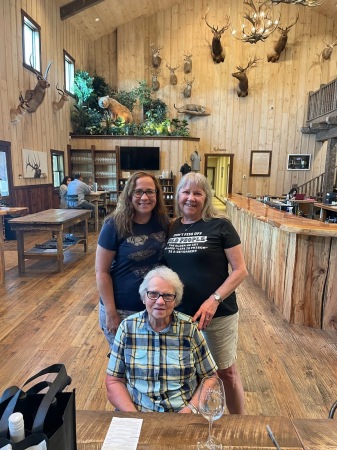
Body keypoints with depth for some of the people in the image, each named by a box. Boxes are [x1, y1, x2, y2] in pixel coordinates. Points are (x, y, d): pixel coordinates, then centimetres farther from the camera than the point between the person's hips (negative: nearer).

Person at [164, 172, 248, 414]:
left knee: (227, 371, 14)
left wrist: (214, 300, -20)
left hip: (218, 314, -3)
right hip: (179, 314, 4)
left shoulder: (220, 226, -10)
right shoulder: (171, 228, 3)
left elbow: (240, 270, -11)